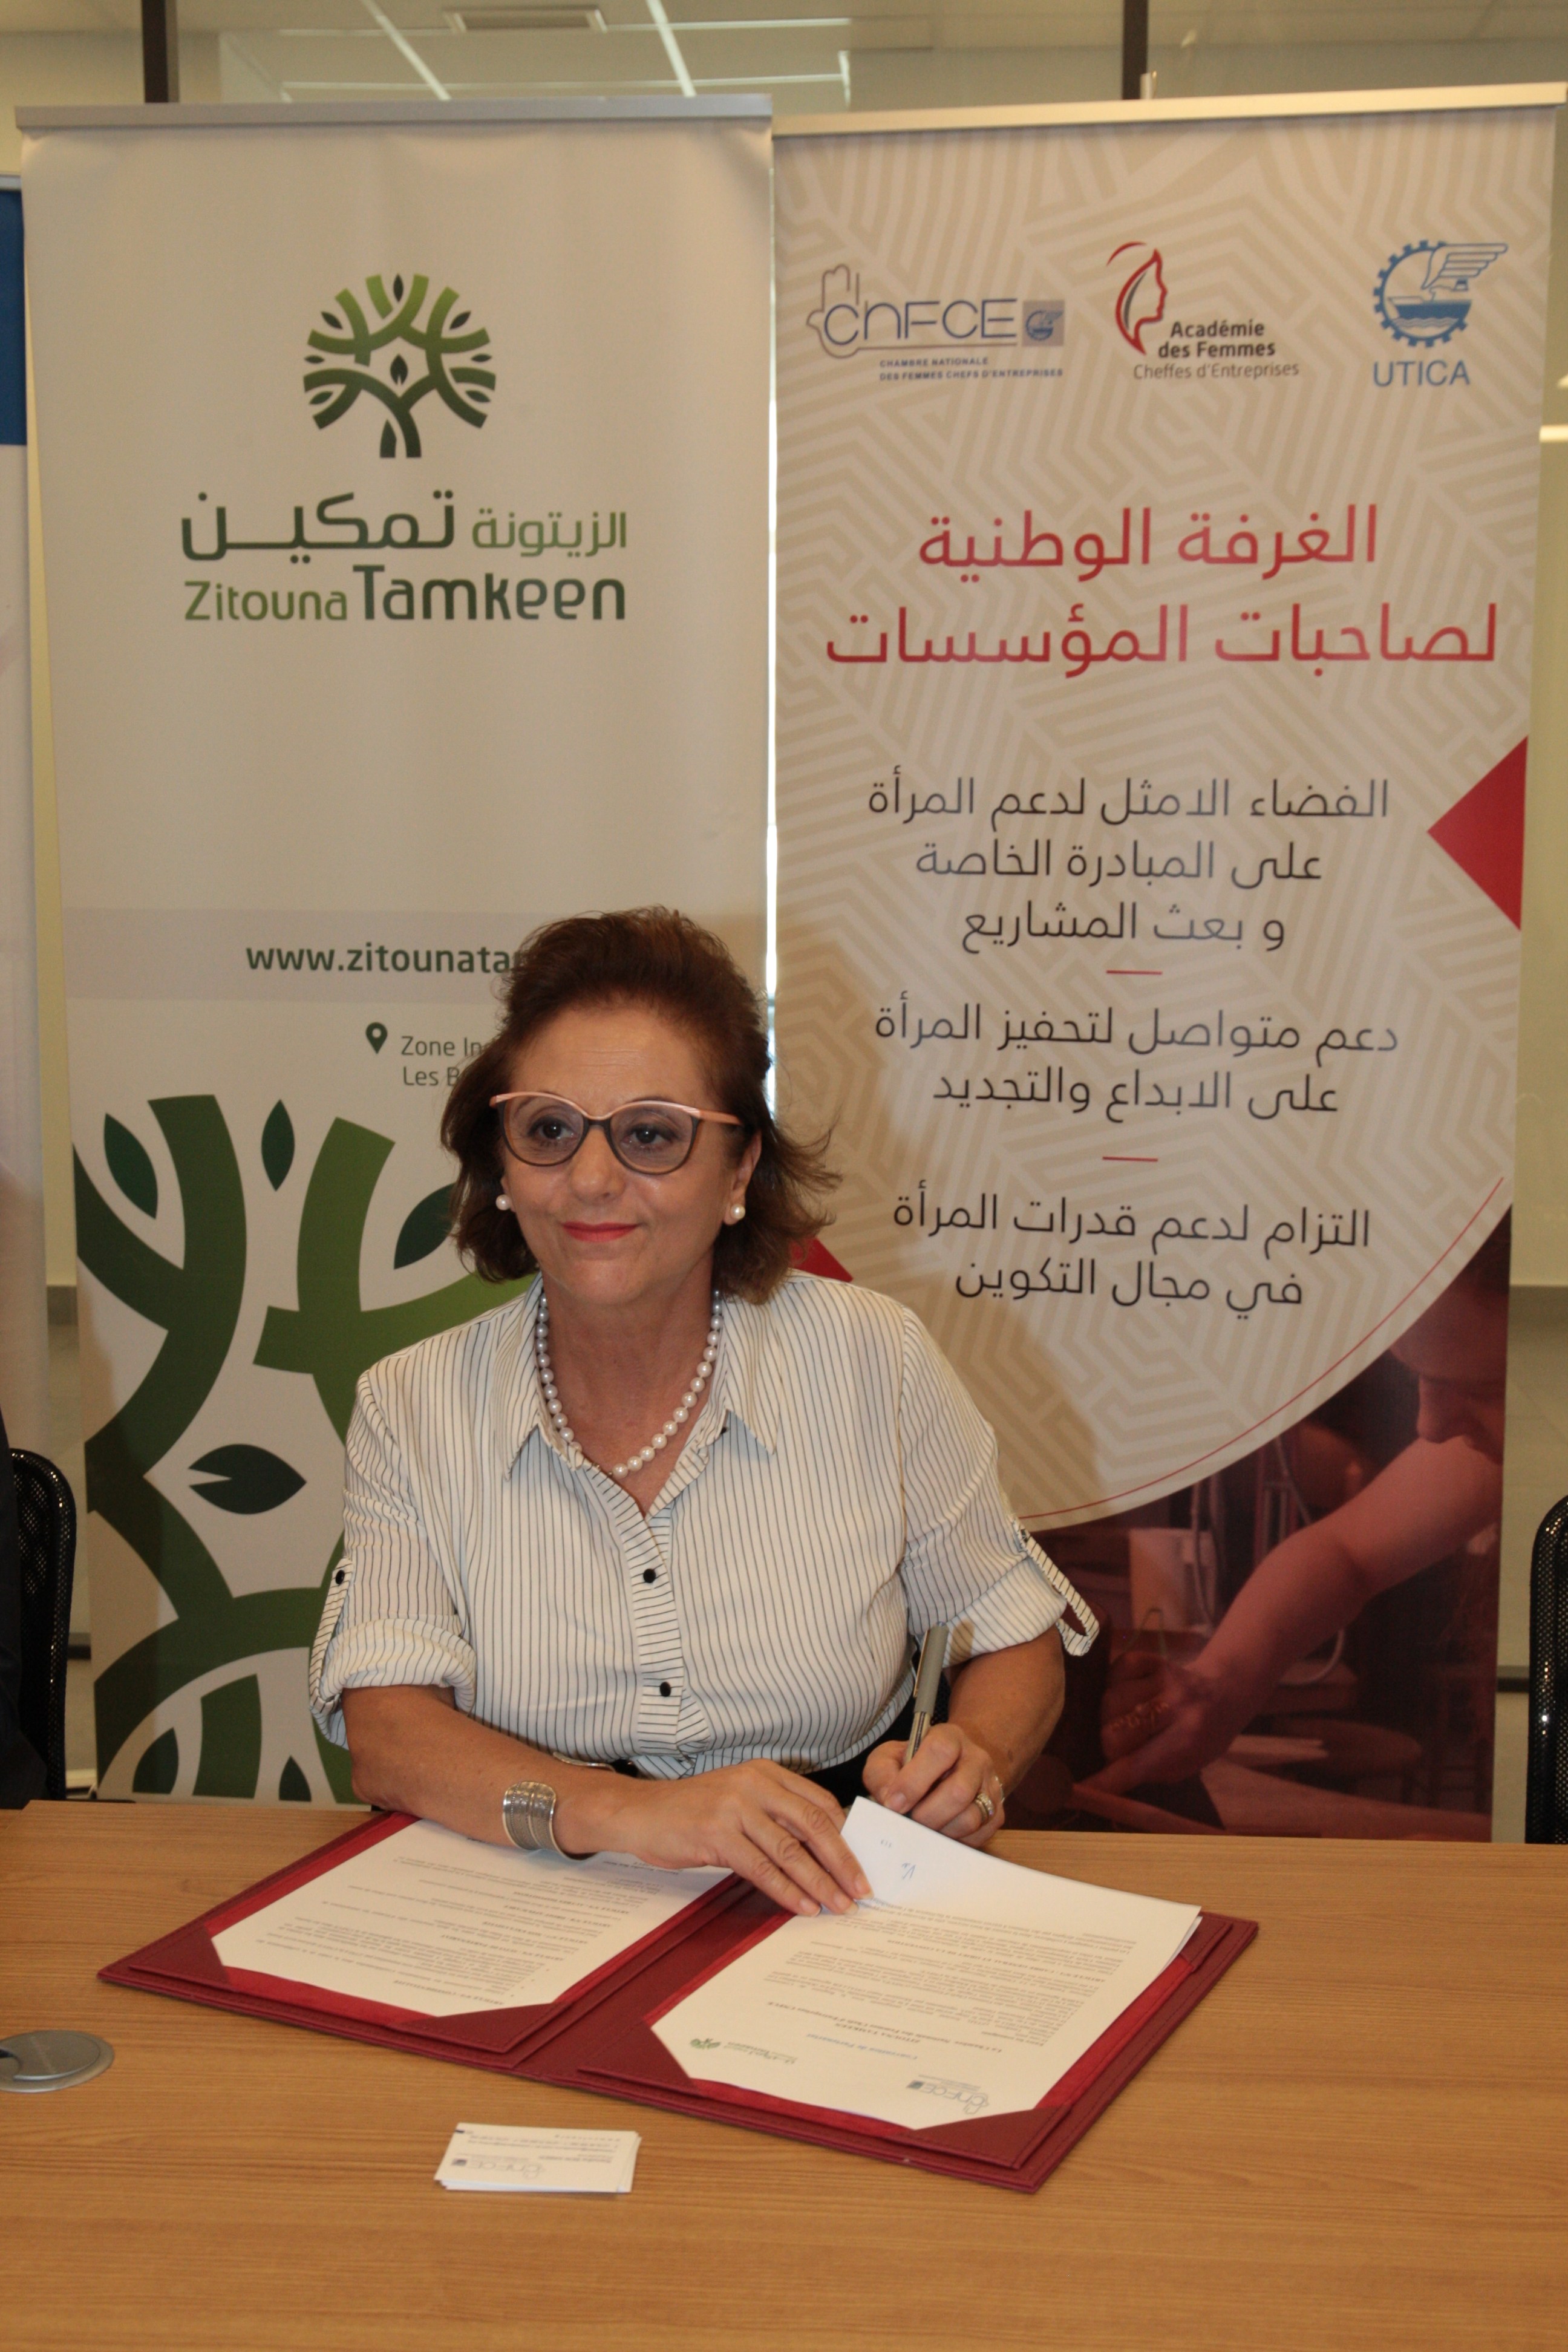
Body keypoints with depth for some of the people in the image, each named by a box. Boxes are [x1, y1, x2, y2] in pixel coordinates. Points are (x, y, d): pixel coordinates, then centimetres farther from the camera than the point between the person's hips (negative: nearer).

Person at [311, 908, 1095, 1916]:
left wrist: (969, 1759, -15)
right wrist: (620, 1812, -28)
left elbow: (1018, 1644, 8)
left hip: (838, 1912, 0)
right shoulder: (412, 1409, 0)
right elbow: (388, 1735, -10)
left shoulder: (875, 1361, -2)